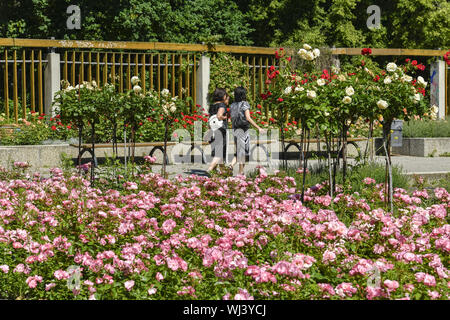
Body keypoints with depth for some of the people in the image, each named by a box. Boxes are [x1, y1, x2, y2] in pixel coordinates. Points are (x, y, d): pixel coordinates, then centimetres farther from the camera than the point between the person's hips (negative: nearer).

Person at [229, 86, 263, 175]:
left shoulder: (232, 105, 7)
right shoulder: (245, 104, -10)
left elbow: (232, 119, 9)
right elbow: (248, 118, -18)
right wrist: (258, 128, -16)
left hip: (235, 130, 6)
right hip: (243, 130, -6)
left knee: (239, 150, 17)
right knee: (243, 151, 3)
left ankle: (232, 164, -5)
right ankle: (241, 171, 5)